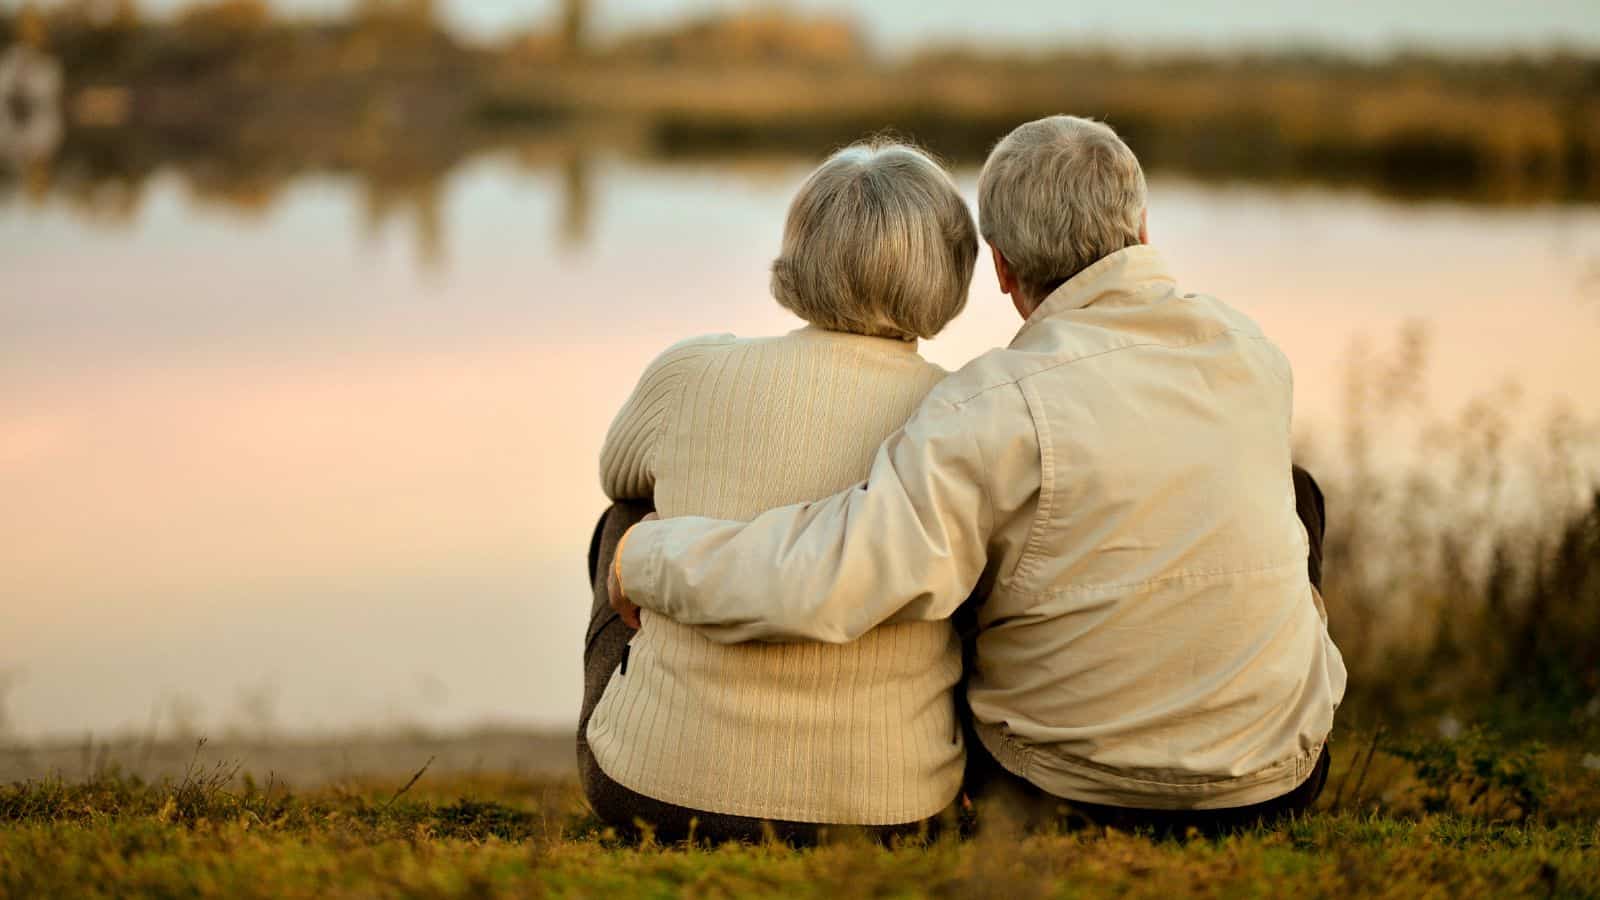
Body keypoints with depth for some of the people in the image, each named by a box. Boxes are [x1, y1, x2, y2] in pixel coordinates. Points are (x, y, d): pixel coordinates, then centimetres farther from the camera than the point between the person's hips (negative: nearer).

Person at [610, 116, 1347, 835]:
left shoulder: (1002, 407, -24)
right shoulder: (1251, 352, -5)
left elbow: (816, 586, -33)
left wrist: (644, 555, -15)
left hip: (1065, 790, -3)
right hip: (1279, 776, 3)